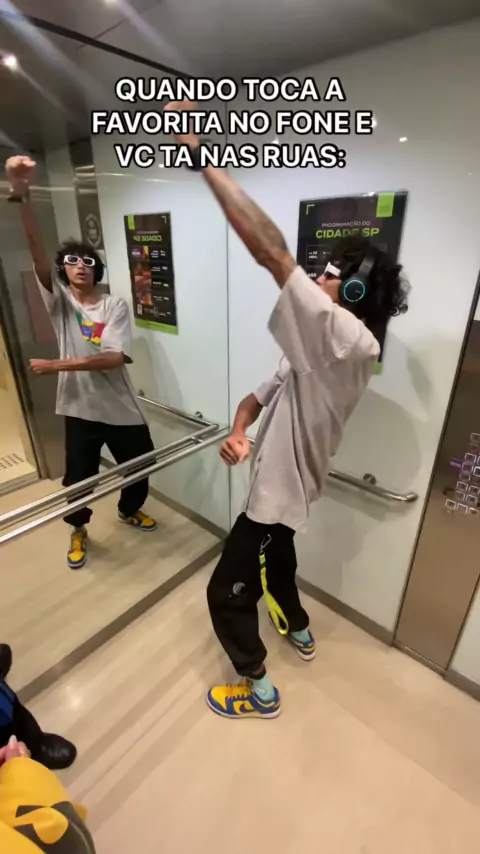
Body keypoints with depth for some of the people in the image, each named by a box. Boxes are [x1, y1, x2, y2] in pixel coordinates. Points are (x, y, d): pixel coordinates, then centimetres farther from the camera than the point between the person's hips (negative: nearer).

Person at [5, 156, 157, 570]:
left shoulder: (115, 305, -4)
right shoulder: (59, 299, 0)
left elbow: (114, 358, -17)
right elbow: (36, 248, -16)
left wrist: (57, 365, -19)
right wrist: (22, 194, -30)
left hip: (121, 409, 0)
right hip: (80, 409, 0)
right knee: (78, 478, 10)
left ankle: (129, 509, 48)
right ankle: (79, 530, 40)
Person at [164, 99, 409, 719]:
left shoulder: (349, 341, -26)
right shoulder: (315, 353, 4)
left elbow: (272, 254, -32)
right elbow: (264, 393, 4)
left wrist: (201, 158, -28)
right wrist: (238, 430, -18)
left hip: (280, 490, -9)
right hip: (280, 484, 10)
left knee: (226, 593, 8)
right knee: (275, 559, 32)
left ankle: (258, 691, 33)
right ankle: (299, 632, 59)